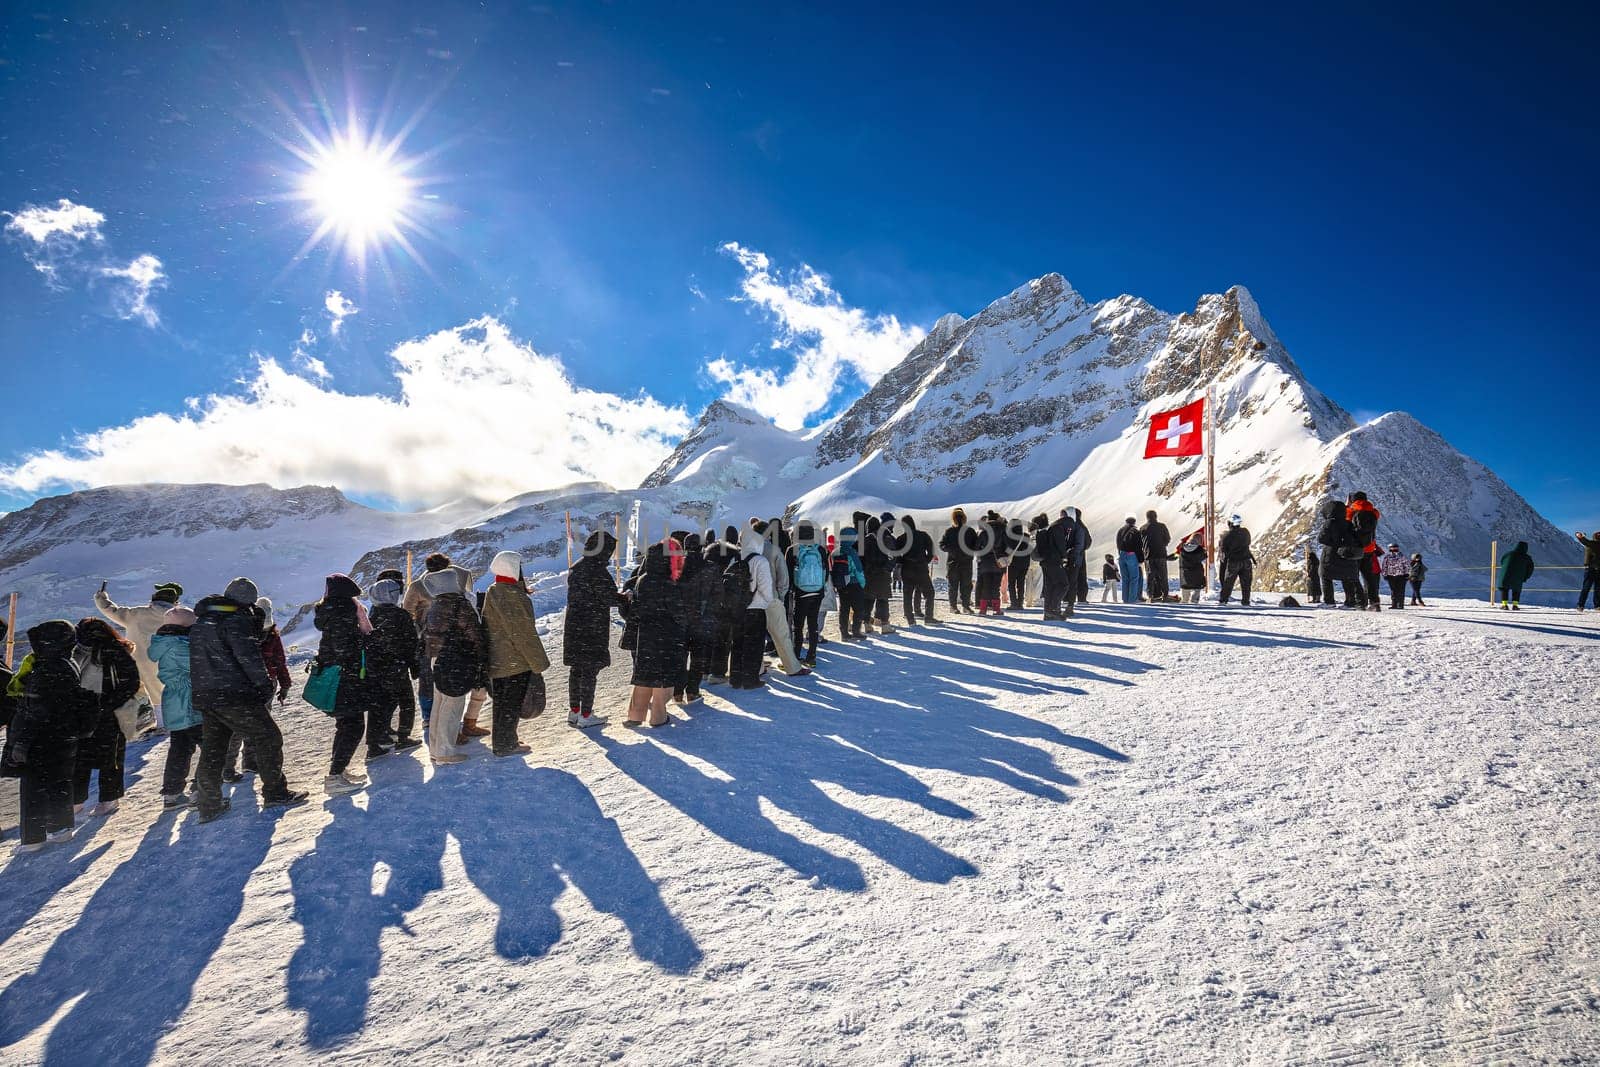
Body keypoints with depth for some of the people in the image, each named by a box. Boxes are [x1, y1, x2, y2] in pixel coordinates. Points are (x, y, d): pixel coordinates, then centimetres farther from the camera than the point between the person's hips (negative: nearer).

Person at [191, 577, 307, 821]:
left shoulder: (200, 622, 15)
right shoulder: (237, 620, -13)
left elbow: (200, 657, 19)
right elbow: (248, 656, -18)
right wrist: (265, 685, -10)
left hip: (203, 695, 8)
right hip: (235, 695, -8)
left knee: (212, 747, 16)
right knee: (268, 738, 3)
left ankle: (208, 804, 21)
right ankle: (275, 793, 7)